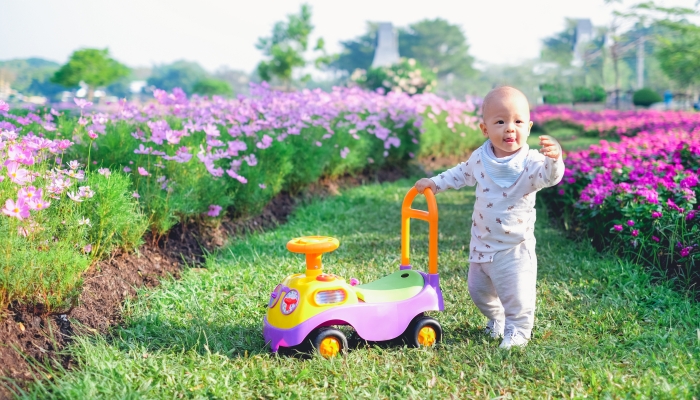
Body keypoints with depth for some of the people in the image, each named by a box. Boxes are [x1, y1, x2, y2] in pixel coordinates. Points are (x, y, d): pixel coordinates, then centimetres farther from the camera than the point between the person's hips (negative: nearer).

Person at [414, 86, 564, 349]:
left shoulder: (530, 163, -19)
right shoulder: (480, 158, -4)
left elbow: (549, 176, -38)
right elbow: (461, 174, 15)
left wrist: (554, 159, -59)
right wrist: (434, 184, 10)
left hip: (515, 248, -5)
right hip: (482, 244, 5)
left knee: (516, 295, -1)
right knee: (478, 289, 20)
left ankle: (517, 331, 26)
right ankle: (496, 319, 47)